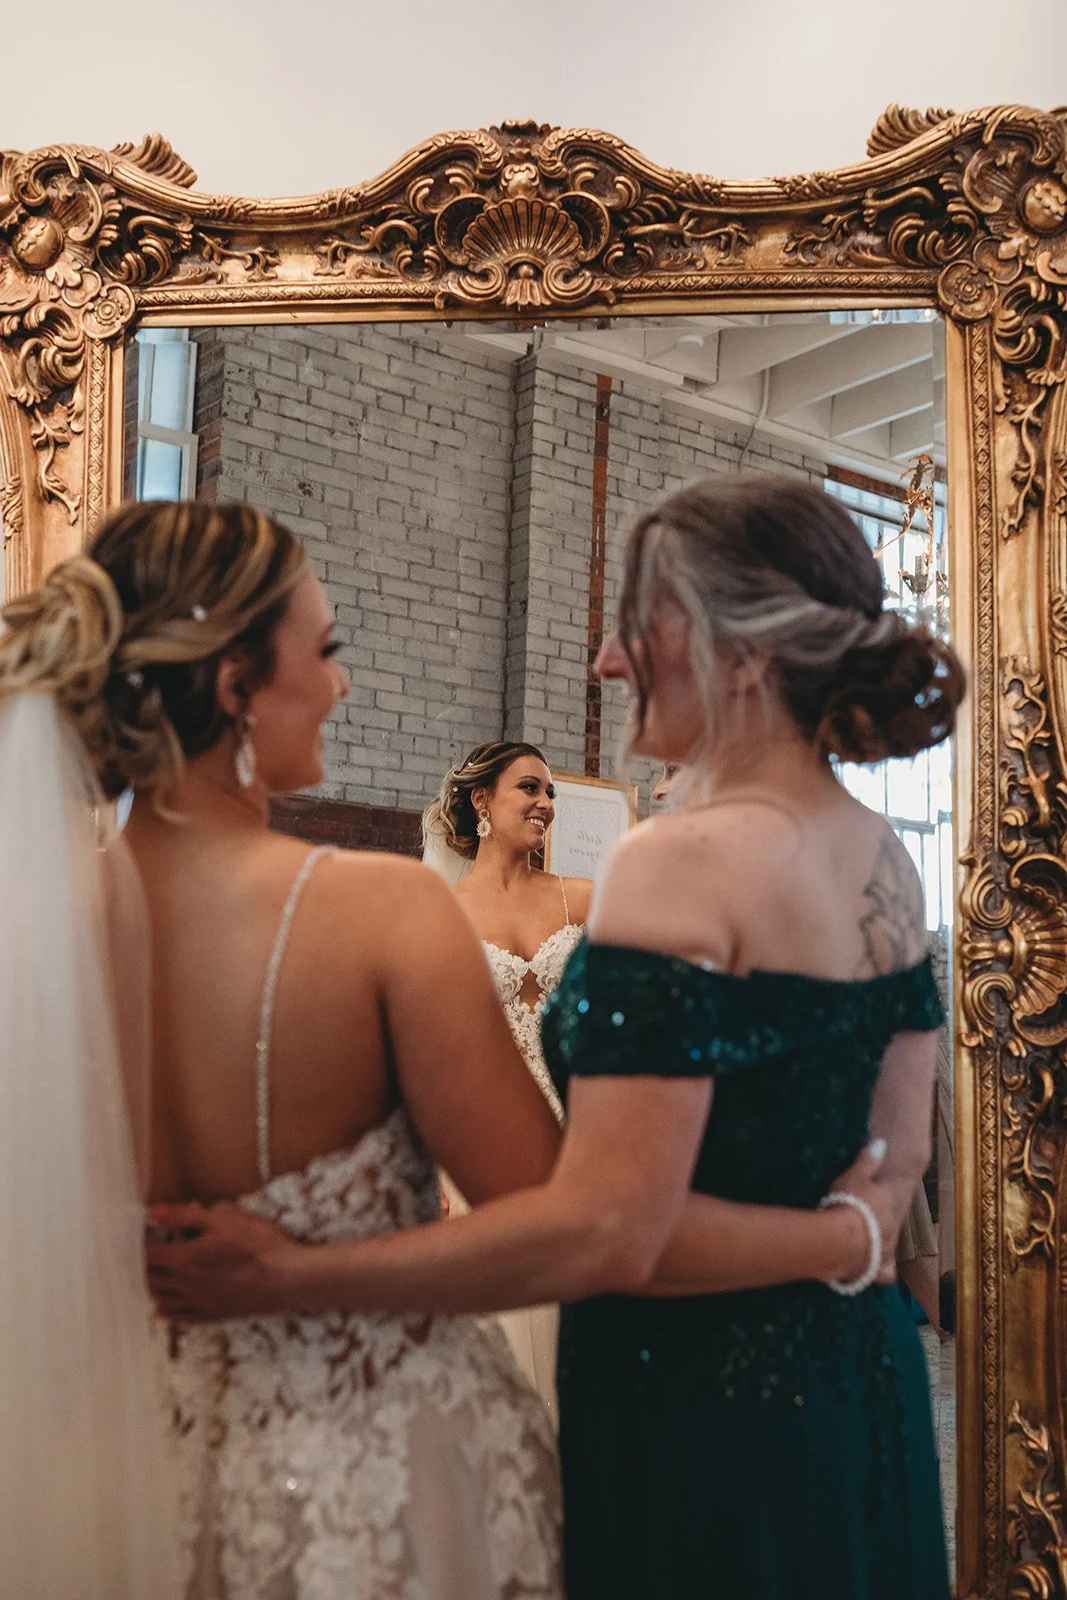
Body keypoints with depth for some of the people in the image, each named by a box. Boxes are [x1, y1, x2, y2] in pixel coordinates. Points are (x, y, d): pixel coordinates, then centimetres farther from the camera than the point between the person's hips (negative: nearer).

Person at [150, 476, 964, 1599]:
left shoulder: (681, 862, -23)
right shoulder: (888, 863, 2)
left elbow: (604, 1232, -26)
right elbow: (899, 1159, 7)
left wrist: (284, 1277, -23)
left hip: (700, 1402, -7)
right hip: (860, 1373, 8)